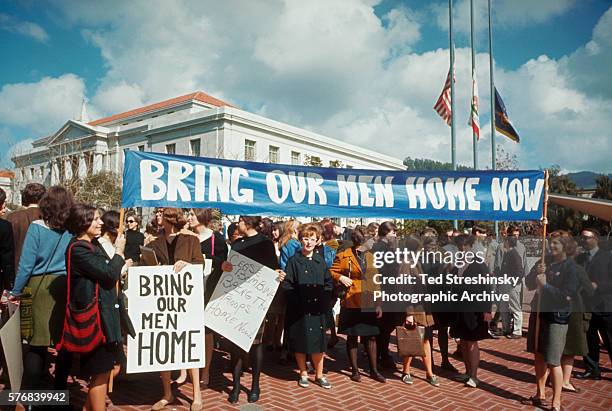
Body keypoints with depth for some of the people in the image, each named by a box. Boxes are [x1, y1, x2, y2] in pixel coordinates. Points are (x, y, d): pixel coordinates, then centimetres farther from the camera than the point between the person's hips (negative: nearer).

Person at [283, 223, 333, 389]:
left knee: (318, 342, 7)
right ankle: (303, 374, 22)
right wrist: (298, 301, -12)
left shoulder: (320, 261, 8)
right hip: (299, 310, -3)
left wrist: (323, 300, -2)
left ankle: (319, 375, 20)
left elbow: (328, 283, 11)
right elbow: (287, 284, -5)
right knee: (300, 343, 6)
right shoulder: (294, 261, -3)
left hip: (317, 309, 3)